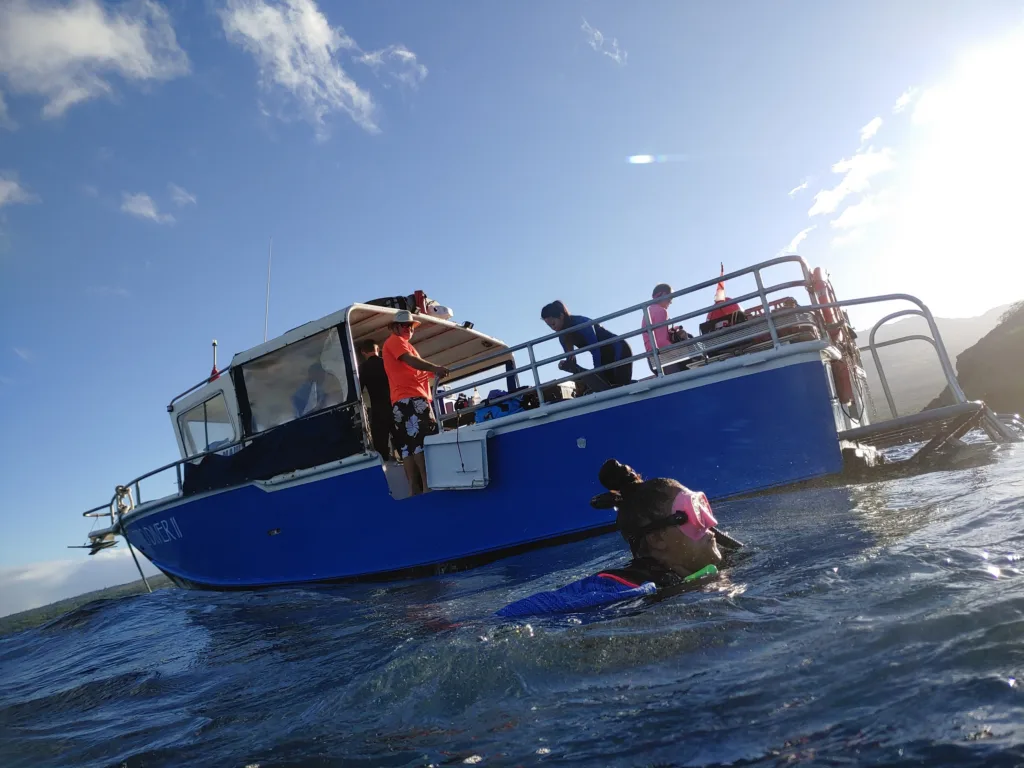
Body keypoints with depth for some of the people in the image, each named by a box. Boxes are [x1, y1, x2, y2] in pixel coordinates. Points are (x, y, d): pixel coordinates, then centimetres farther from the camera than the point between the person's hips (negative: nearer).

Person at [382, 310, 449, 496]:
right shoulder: (395, 341, 3)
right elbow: (410, 360, -16)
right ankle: (427, 484, -25)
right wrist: (435, 367, -28)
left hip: (402, 401, 10)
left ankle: (414, 489, -1)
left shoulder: (403, 344, 33)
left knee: (408, 445, 2)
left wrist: (432, 372, 12)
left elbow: (414, 371, 28)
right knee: (423, 439, -18)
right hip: (410, 397, -10)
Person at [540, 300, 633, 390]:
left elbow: (595, 348, -29)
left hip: (618, 350, -7)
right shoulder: (563, 336, 0)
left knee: (621, 387, -16)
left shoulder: (580, 322, -25)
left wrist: (598, 372, -31)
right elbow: (570, 358, 0)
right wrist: (568, 365, -23)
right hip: (604, 356, 8)